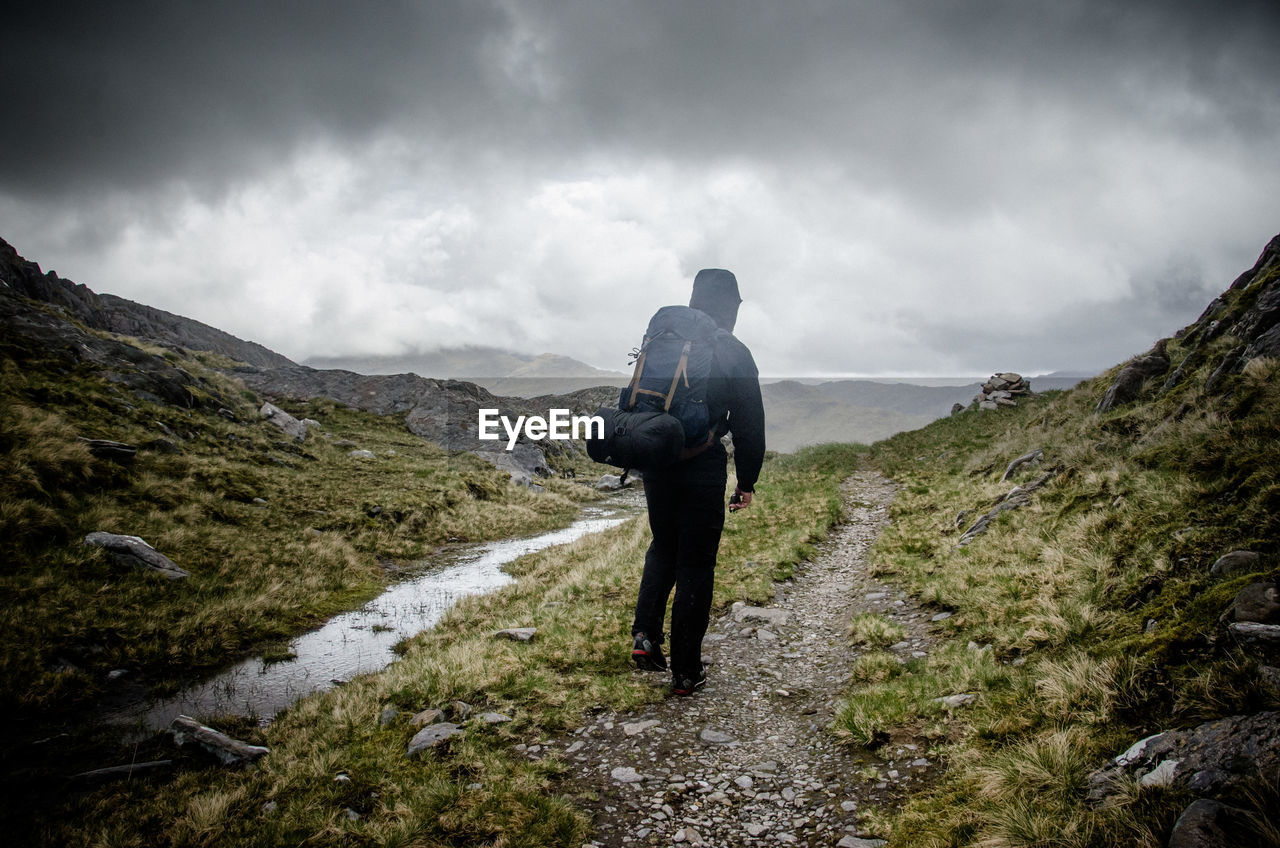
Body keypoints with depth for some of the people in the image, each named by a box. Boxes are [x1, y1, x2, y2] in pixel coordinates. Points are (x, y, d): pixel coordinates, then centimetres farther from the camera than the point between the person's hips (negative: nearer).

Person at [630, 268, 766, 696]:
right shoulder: (733, 353, -6)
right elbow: (749, 425, -6)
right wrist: (747, 482, 2)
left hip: (657, 465, 4)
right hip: (703, 469, -4)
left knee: (663, 548, 23)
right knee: (695, 564, 5)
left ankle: (645, 634, 8)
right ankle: (685, 671, 11)